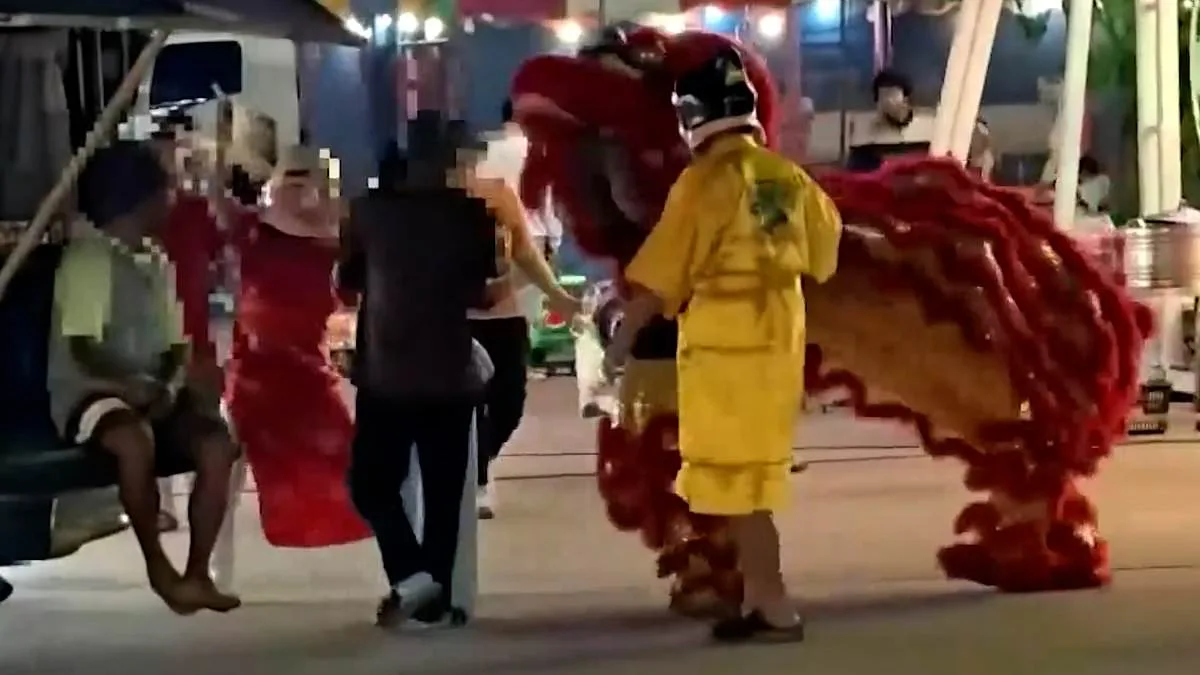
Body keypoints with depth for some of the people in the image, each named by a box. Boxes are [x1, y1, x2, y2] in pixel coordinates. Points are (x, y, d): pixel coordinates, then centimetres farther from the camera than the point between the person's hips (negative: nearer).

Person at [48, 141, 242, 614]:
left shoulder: (159, 263, 13)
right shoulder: (88, 258, -11)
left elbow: (175, 347, 12)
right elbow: (83, 352, -18)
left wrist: (171, 385, -10)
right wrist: (135, 387, -29)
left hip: (154, 393, 7)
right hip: (87, 391, -7)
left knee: (218, 445, -18)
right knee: (136, 441, -38)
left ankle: (197, 574, -12)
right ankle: (158, 567, -20)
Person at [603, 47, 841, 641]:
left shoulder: (707, 179, -15)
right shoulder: (788, 177, 5)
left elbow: (661, 273, -14)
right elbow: (825, 249, 20)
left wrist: (623, 339, -4)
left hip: (724, 344, -7)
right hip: (778, 338, 7)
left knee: (734, 476, -1)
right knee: (756, 472, 17)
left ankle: (774, 607, -2)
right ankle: (758, 589, 26)